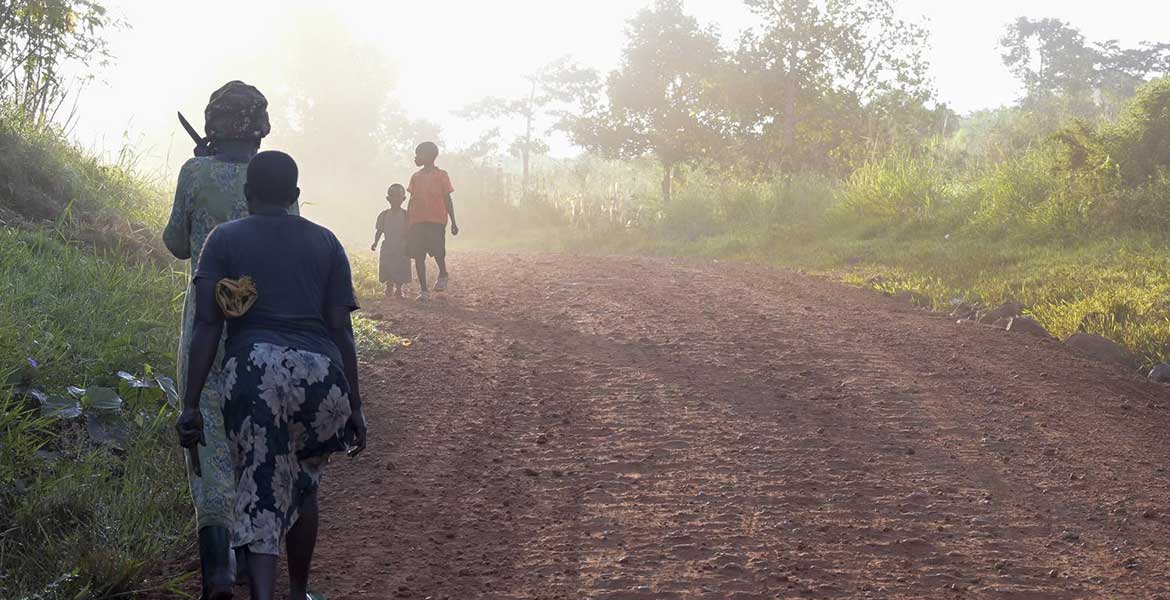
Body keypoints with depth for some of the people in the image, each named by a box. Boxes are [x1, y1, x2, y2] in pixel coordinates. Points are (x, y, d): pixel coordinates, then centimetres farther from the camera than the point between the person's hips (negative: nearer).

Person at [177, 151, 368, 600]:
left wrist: (190, 405, 2)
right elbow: (341, 330, 9)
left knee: (261, 495, 3)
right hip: (321, 370, 2)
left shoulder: (225, 239, 11)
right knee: (303, 484, 24)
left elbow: (207, 325, 1)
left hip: (254, 370, -2)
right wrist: (355, 406, 13)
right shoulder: (325, 242, 15)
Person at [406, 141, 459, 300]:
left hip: (436, 221, -5)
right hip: (417, 222, 5)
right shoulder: (415, 177, 16)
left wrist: (453, 222, 0)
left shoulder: (441, 175, 3)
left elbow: (447, 199, 3)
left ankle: (443, 275, 15)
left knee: (437, 251, -16)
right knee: (418, 256, -2)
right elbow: (412, 201, 18)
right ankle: (423, 291, 4)